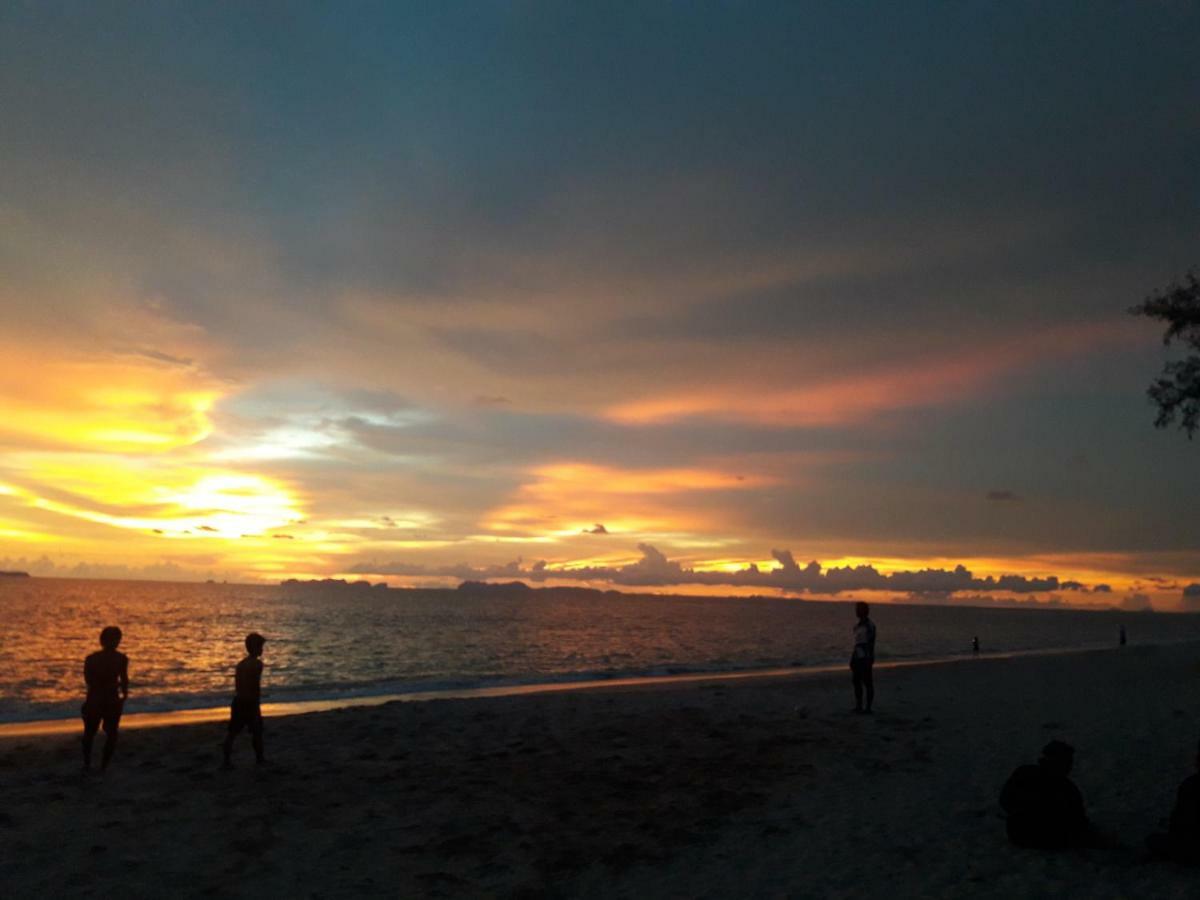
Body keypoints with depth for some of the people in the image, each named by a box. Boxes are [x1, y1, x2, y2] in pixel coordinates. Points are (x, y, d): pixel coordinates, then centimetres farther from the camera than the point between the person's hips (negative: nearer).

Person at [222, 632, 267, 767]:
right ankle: (259, 758, 19)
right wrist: (257, 706, -13)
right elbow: (256, 687, -18)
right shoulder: (257, 664, -13)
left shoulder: (240, 664, 10)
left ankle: (227, 760, 5)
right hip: (250, 703, -6)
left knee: (232, 732, 7)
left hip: (238, 702, 6)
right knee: (257, 732, 9)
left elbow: (237, 686, 14)